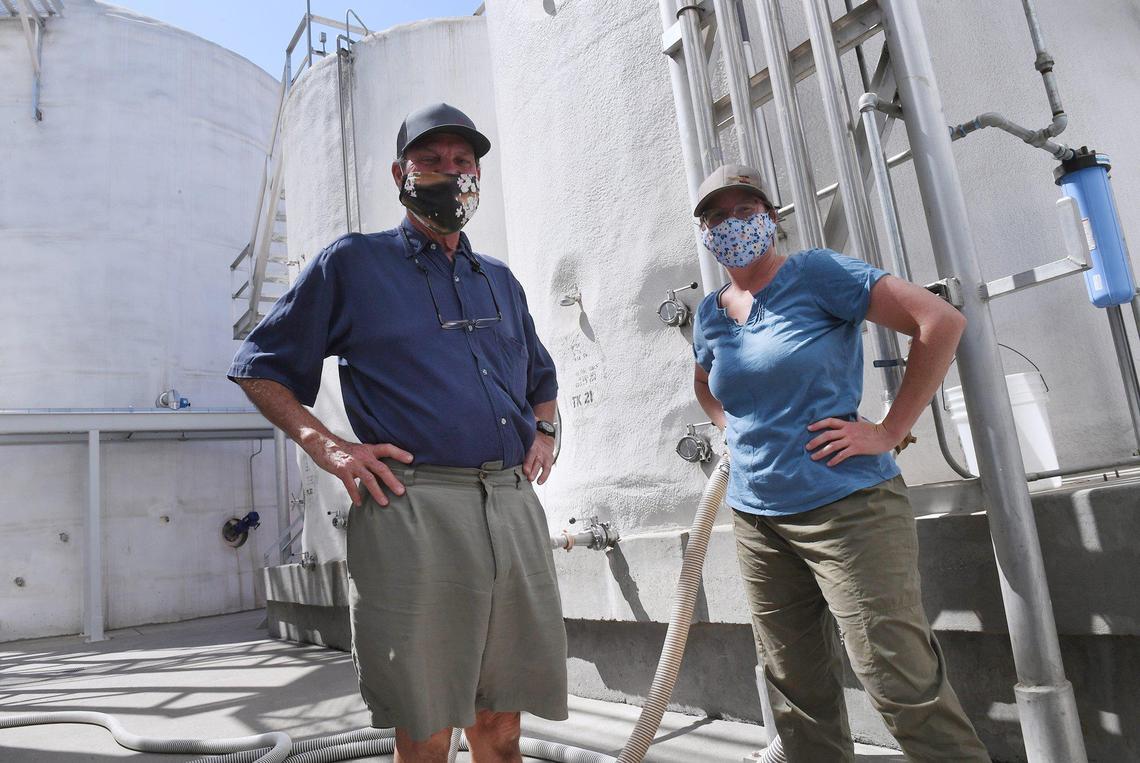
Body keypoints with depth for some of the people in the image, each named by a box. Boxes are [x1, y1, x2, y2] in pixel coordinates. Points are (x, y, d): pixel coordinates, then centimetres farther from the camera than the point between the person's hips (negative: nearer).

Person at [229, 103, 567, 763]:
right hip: (411, 511, -4)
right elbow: (261, 367, 9)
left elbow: (542, 376, 35)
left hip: (516, 507, 5)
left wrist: (546, 429, 15)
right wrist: (327, 447, -5)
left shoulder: (500, 280, 22)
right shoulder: (353, 262, 8)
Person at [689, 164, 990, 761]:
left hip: (848, 507, -6)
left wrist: (889, 431, -14)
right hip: (756, 519, 6)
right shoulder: (710, 315, 10)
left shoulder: (816, 275, -7)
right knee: (797, 689, 15)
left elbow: (941, 321, -13)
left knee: (901, 682, -5)